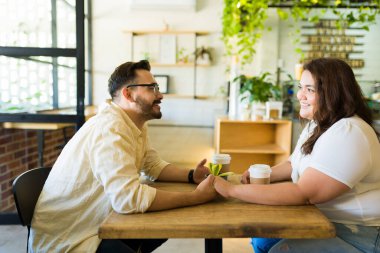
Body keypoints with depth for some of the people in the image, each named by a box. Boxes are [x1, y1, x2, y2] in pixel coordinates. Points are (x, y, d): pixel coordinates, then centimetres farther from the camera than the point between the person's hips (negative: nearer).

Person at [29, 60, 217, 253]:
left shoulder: (136, 124, 2)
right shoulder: (110, 128, -27)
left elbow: (154, 166, 10)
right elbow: (129, 198, -37)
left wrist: (191, 176, -7)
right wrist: (195, 197, -29)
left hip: (97, 224, 9)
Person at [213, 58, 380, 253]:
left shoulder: (347, 134, -25)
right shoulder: (317, 125, 6)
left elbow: (303, 194, -29)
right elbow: (294, 165, 16)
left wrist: (232, 190, -28)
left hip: (359, 233, -9)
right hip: (324, 220, 9)